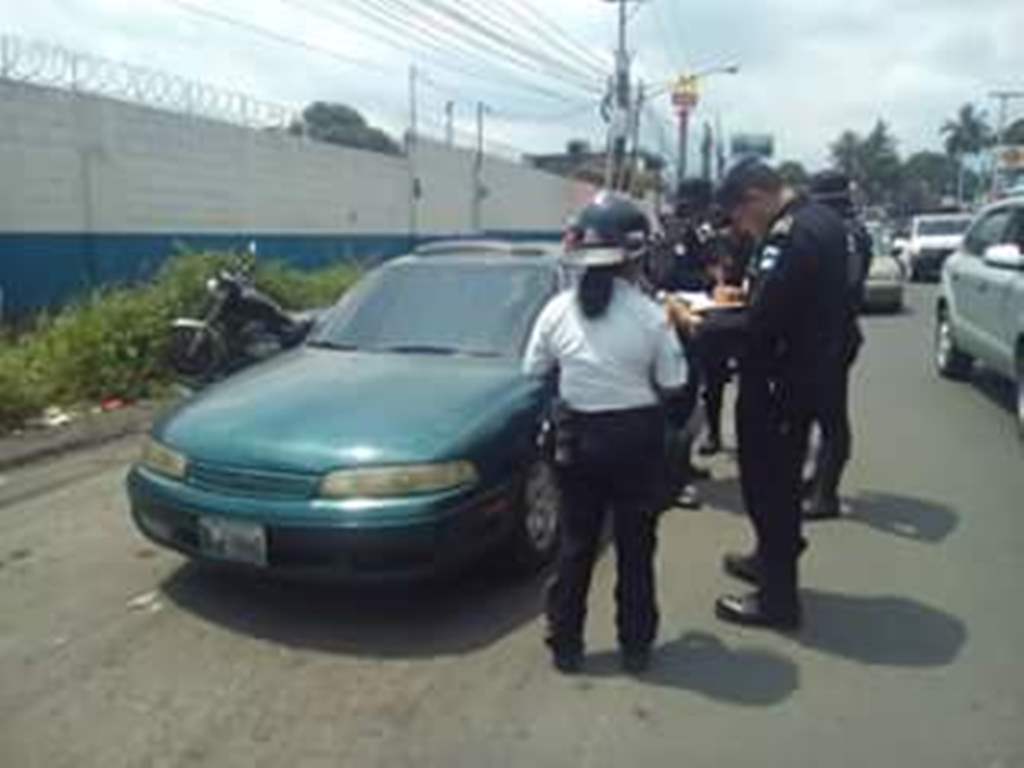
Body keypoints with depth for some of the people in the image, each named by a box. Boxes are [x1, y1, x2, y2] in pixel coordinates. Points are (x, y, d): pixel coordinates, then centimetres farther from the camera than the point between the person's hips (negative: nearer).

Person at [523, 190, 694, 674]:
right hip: (636, 438, -1)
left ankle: (565, 644, 22)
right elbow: (673, 389, -6)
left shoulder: (558, 311, -7)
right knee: (635, 547, 13)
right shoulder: (651, 315, -12)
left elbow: (533, 372, 2)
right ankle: (635, 646, 23)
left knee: (575, 544, 15)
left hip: (577, 438, 2)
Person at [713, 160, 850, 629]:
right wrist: (749, 291, 7)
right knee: (780, 480, 24)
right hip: (809, 373, 10)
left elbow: (762, 322, -29)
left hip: (777, 383, -10)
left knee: (767, 485, 2)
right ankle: (772, 559, 42)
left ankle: (778, 598, 14)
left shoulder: (790, 236, -24)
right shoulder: (819, 220, 9)